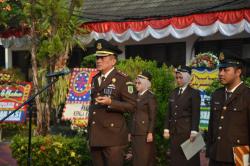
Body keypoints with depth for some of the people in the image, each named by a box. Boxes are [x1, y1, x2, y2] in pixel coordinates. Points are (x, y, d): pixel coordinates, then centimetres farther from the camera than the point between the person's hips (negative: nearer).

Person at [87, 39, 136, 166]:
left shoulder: (122, 79, -4)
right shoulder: (94, 79, 18)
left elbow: (131, 106, -9)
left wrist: (110, 102, -21)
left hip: (113, 136, -6)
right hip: (94, 136, 7)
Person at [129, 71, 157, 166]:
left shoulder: (150, 97, -5)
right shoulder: (136, 97, 14)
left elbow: (153, 117, -9)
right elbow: (133, 116, 15)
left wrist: (150, 133, -15)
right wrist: (130, 132, 12)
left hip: (145, 132, -7)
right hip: (135, 132, 7)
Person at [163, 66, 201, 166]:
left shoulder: (194, 93, -3)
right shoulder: (173, 93, 14)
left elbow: (196, 114, -9)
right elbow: (169, 113, 14)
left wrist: (194, 132, -16)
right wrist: (166, 129, 7)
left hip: (187, 131, -5)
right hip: (174, 132, 5)